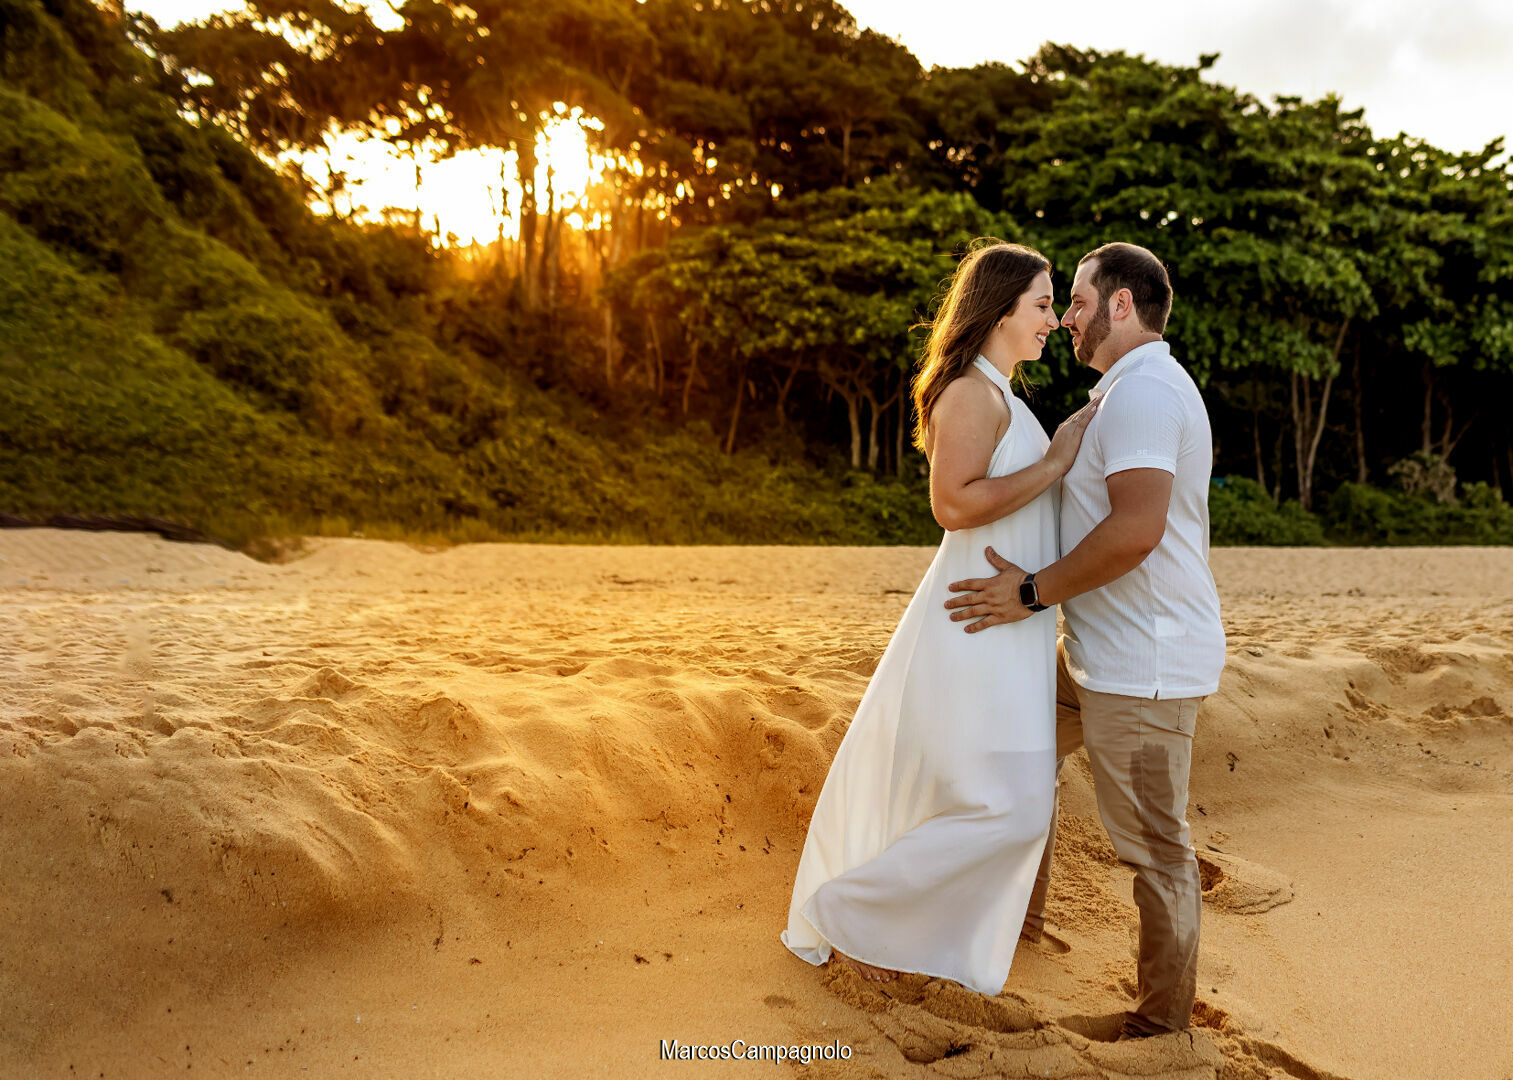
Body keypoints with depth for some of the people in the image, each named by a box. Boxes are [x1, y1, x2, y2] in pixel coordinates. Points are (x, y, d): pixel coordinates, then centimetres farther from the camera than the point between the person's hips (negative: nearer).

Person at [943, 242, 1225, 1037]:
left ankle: (1163, 1024, 15)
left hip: (1144, 662, -11)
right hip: (1103, 651, 11)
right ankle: (1016, 910, 39)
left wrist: (1033, 593, -22)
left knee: (1152, 846, 0)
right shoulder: (1145, 390, 16)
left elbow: (1137, 529, -30)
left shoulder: (1142, 391, -18)